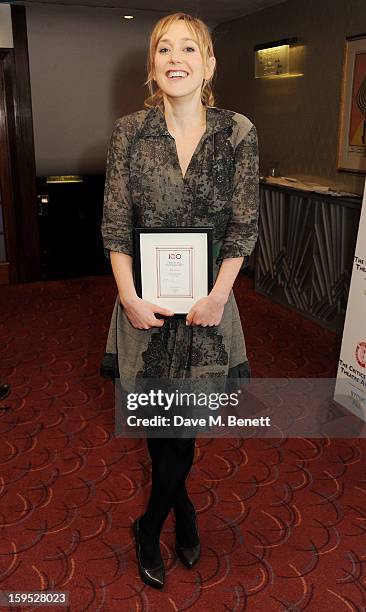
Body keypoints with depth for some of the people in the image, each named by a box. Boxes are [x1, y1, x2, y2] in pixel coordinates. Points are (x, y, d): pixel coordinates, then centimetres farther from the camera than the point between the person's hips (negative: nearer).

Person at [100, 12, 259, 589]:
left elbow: (244, 225, -2)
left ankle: (152, 523, 35)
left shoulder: (238, 132, -3)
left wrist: (218, 295, -12)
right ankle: (181, 504, 42)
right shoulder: (129, 131, -1)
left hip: (207, 297, 0)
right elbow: (116, 223, -2)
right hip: (146, 297, 1)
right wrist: (129, 295, -12)